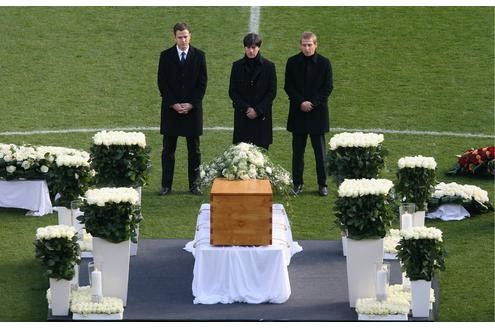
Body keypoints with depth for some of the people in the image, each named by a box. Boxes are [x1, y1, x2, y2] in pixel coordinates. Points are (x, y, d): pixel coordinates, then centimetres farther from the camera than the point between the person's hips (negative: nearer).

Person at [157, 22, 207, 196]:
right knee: (168, 150, 2)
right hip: (171, 109, 0)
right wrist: (173, 104, -9)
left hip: (193, 108, 0)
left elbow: (202, 82, 1)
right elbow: (162, 83, 0)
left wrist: (191, 104, -8)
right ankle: (166, 185, 6)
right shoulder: (166, 56, 1)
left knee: (194, 150, 4)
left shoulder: (199, 56, 2)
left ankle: (194, 184, 11)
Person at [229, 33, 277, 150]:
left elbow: (272, 92, 0)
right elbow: (232, 92, 4)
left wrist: (257, 110, -9)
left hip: (262, 116, -1)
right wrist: (246, 108, -9)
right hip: (242, 116, 1)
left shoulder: (268, 66, 1)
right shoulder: (237, 66, 5)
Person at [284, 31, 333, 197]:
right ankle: (297, 183, 14)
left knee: (320, 151, 3)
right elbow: (288, 86, 1)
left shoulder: (324, 63, -2)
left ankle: (322, 184, 11)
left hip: (318, 112, -1)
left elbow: (328, 87, -2)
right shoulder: (292, 62, 1)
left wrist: (313, 103, -12)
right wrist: (301, 102, -13)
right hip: (298, 113, 1)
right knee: (297, 151, 6)